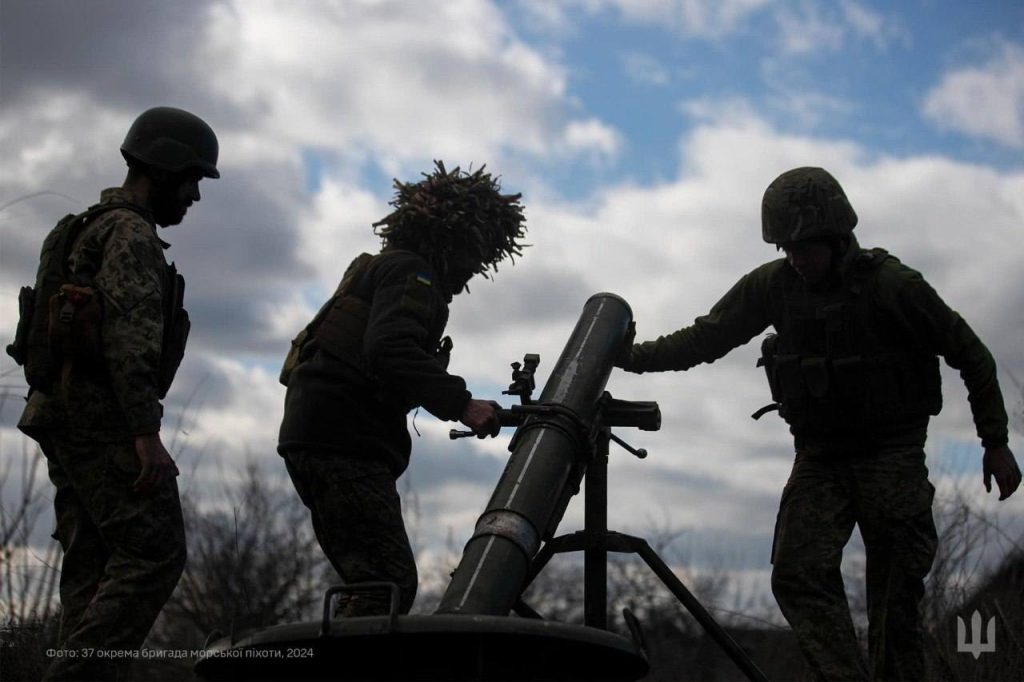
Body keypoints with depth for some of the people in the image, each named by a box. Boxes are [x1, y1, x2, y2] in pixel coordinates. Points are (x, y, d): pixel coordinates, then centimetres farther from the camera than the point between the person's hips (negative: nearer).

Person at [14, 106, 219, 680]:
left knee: (94, 568, 5)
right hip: (103, 416, -10)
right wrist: (147, 432, -24)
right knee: (155, 553, -14)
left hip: (64, 415, 10)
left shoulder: (85, 230, 25)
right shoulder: (131, 232, -7)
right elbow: (130, 337, -19)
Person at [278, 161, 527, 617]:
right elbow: (390, 350, -24)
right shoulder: (411, 273, -6)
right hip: (344, 441, -11)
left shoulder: (381, 269, 27)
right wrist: (460, 404, -28)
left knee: (372, 583, 12)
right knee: (391, 584, -17)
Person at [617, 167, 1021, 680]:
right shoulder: (773, 285, -1)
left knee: (896, 598, -5)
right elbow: (705, 338, 7)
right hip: (819, 458, 4)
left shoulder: (891, 285, -12)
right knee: (798, 575, -15)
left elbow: (970, 356, -3)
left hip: (892, 455, -3)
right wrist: (632, 356, -5)